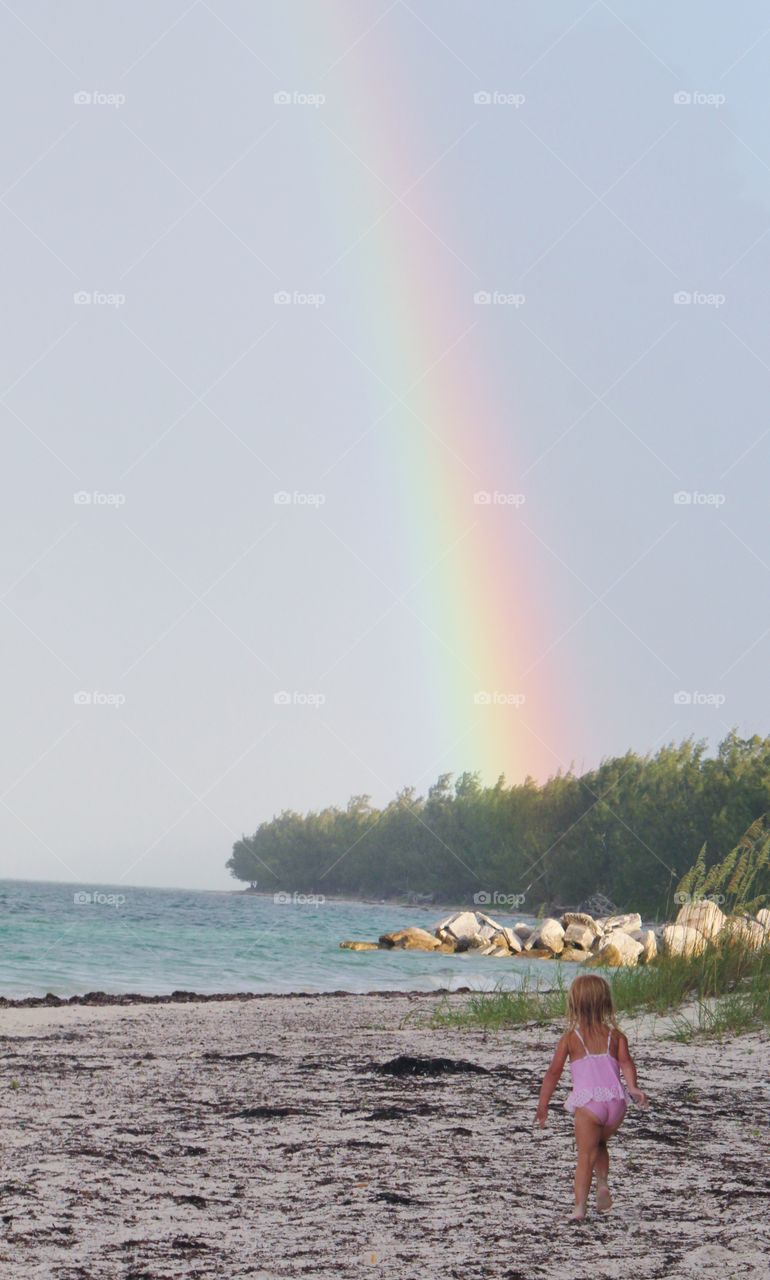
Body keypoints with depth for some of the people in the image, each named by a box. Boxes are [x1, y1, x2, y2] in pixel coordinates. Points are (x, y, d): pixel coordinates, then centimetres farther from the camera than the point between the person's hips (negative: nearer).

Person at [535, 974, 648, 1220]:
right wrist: (632, 1088, -18)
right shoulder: (615, 1035, 12)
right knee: (600, 1144, 27)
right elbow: (625, 1062, -6)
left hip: (587, 1102, -3)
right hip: (615, 1100, 3)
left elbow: (554, 1072, 4)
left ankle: (580, 1206, -12)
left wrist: (542, 1105, 9)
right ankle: (602, 1184, 6)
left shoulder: (570, 1038, 7)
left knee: (586, 1154, 0)